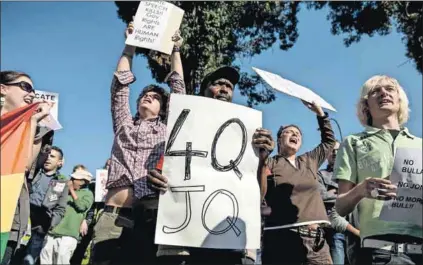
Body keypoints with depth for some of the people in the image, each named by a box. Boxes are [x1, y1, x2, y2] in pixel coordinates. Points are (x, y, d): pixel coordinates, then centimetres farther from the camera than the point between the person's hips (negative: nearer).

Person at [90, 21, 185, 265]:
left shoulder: (167, 129, 22)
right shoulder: (124, 124, 25)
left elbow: (178, 88, 23)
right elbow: (120, 85, 23)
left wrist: (176, 51, 28)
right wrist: (130, 45, 25)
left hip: (152, 214, 0)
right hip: (114, 214, 1)